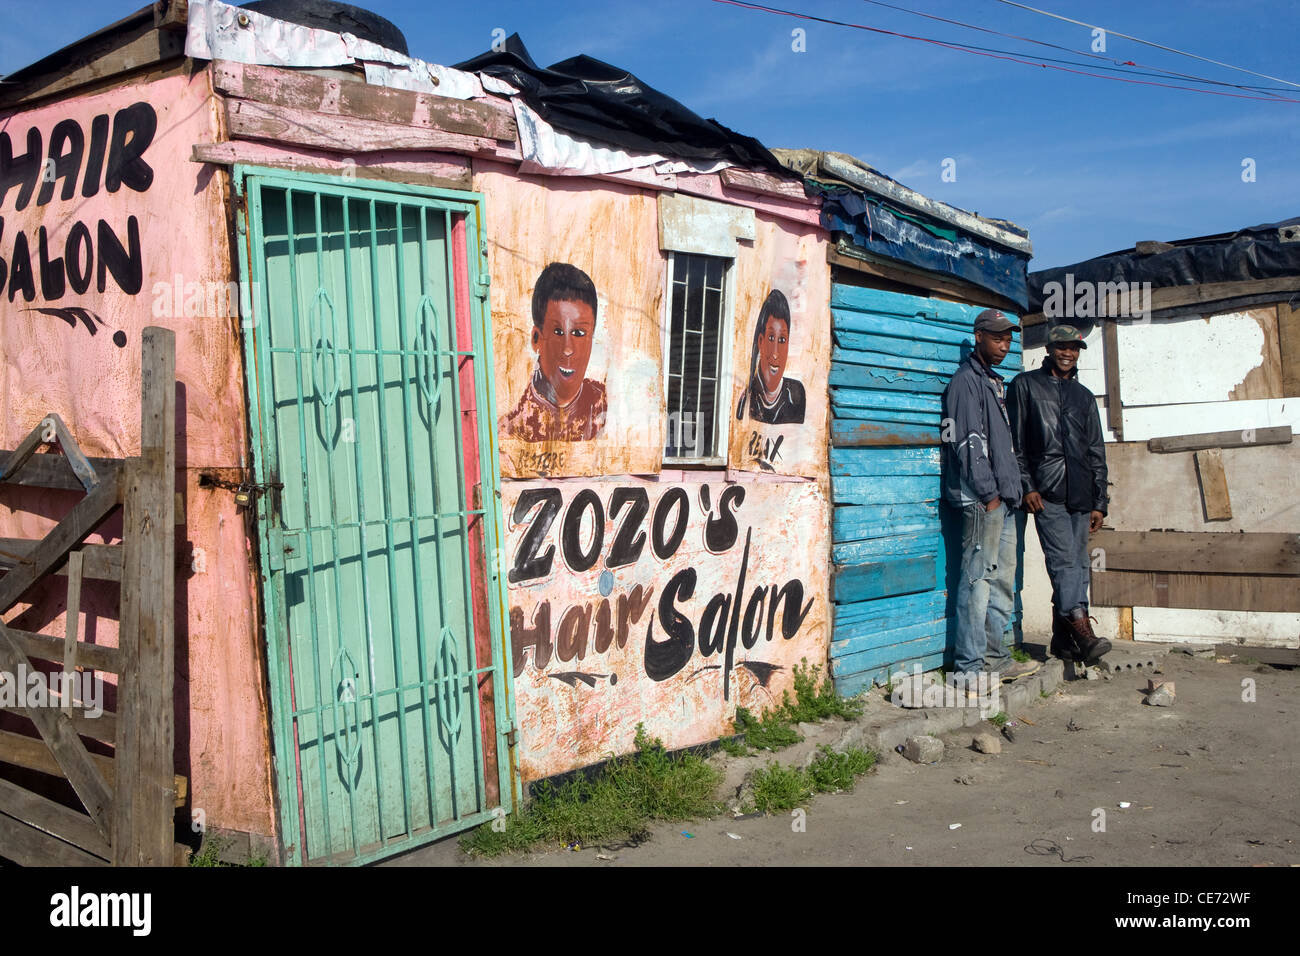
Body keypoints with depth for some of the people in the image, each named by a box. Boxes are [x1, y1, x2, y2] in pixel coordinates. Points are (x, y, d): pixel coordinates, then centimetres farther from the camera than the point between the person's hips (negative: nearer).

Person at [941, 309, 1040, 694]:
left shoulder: (996, 382, 22)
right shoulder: (966, 380, -6)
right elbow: (968, 442, -15)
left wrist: (1011, 491, 16)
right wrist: (988, 493, -17)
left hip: (1002, 500, 10)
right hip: (981, 500, -10)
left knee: (1003, 579, 12)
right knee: (978, 579, -10)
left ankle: (994, 657, 19)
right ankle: (970, 669, -7)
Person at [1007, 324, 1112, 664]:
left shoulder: (1084, 396, 21)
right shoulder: (1026, 385, 8)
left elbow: (1097, 452, 21)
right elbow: (1016, 441, 2)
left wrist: (1099, 502, 13)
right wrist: (1026, 486, -8)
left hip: (1080, 494, 5)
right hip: (1046, 491, -5)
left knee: (1077, 563, 3)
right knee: (1063, 559, -15)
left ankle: (1063, 639, 8)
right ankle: (1082, 630, -20)